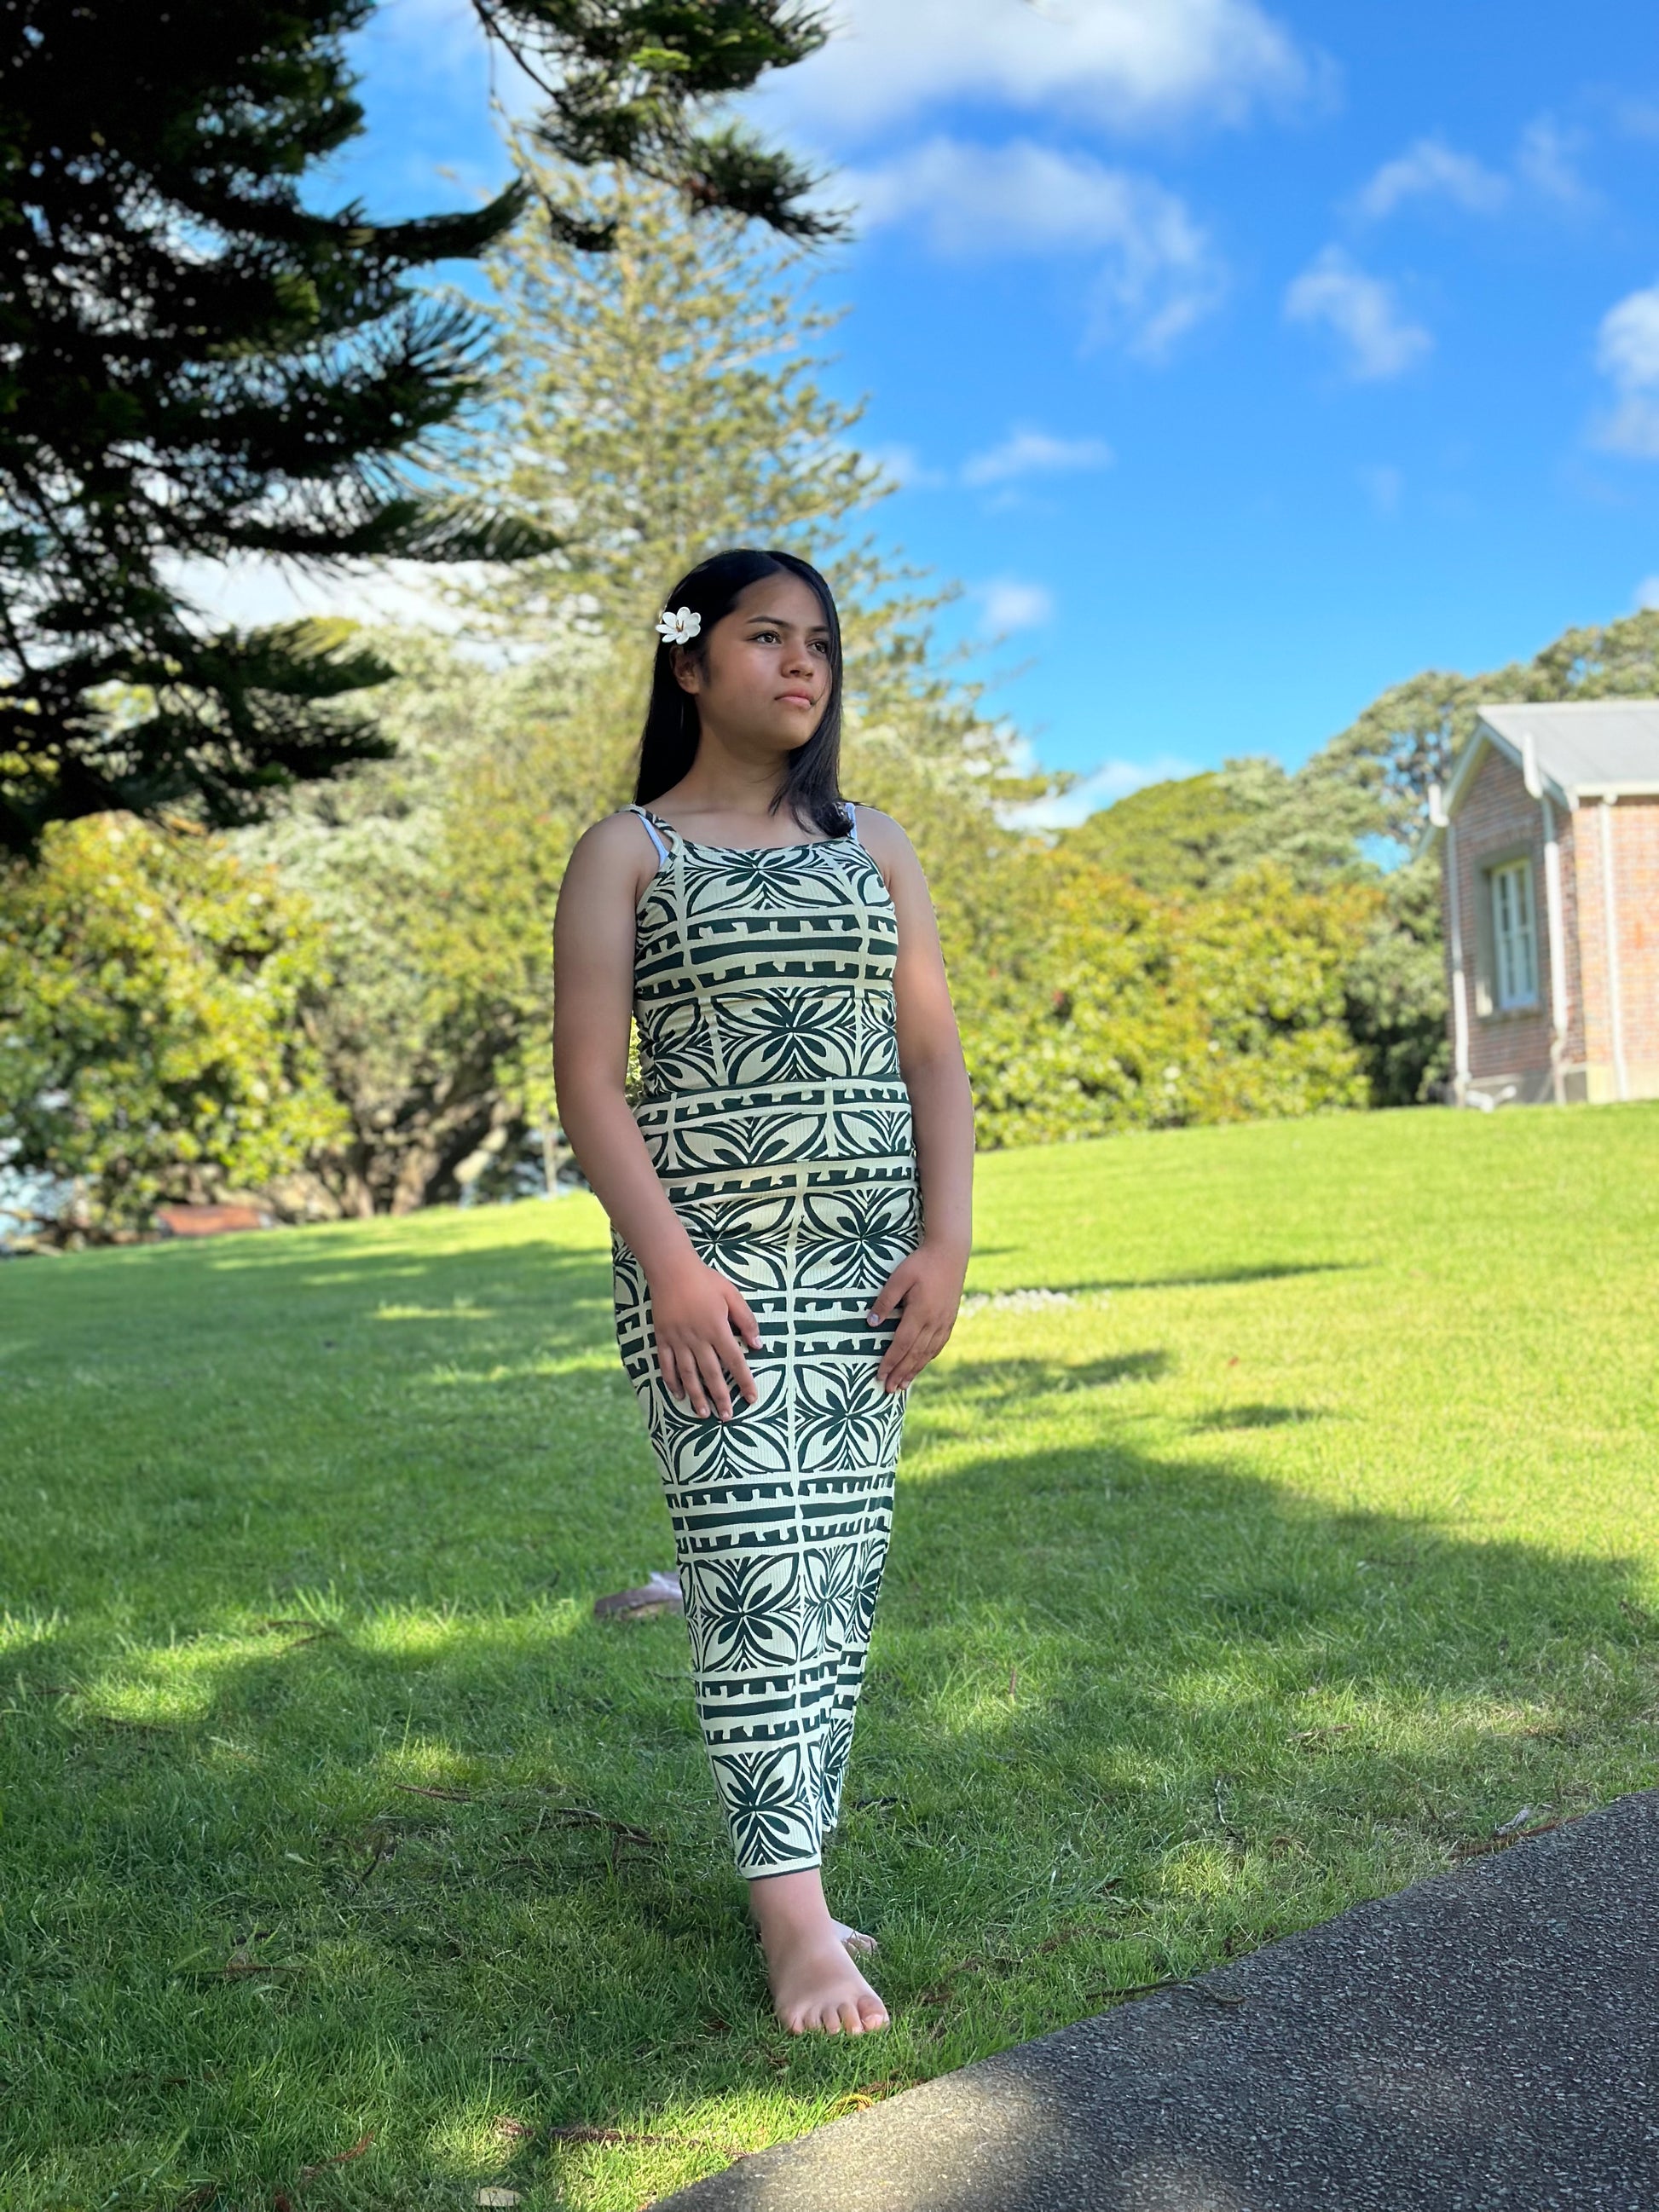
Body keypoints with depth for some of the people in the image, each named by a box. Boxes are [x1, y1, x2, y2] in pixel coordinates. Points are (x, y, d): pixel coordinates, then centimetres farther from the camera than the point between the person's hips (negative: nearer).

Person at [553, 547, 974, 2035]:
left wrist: (945, 1243, -2)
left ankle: (786, 1862, 17)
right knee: (756, 1564, -9)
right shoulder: (627, 852, 2)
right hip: (710, 1261, -4)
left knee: (841, 1572, 5)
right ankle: (798, 1917, -4)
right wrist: (668, 1265, -15)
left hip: (869, 1264, 4)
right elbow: (588, 1075, -5)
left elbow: (933, 1056, 9)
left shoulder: (873, 848, 13)